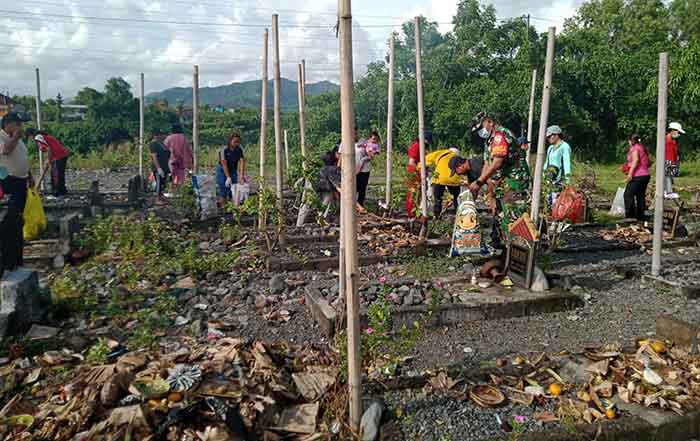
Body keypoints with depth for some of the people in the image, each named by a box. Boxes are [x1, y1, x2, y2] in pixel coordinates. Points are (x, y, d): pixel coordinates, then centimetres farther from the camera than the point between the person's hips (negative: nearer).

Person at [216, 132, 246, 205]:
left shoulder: (239, 150, -7)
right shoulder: (224, 150, -19)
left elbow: (242, 162, -16)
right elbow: (224, 164, -22)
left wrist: (242, 175, -29)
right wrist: (228, 177, -27)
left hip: (233, 171, 4)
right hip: (222, 171, -4)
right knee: (223, 192, -8)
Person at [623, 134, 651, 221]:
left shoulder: (634, 148, -6)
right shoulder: (643, 148, 19)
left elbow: (635, 160, -20)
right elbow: (649, 162, 18)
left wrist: (630, 173, -23)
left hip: (637, 176, -9)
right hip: (646, 175, 9)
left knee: (628, 194, -6)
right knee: (641, 196, 11)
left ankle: (630, 216, -9)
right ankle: (640, 216, 14)